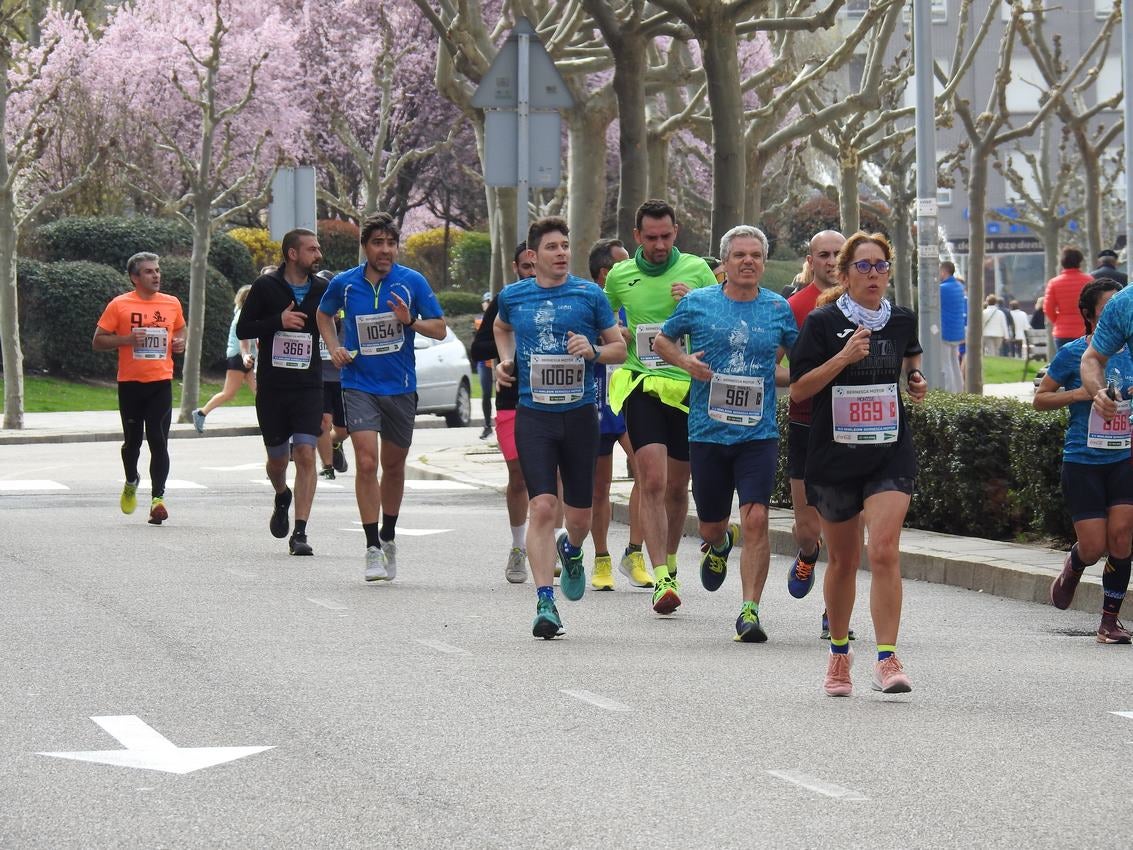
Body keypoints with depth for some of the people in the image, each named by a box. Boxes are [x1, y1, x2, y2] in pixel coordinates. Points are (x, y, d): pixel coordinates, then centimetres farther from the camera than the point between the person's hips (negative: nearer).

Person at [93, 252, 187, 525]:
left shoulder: (172, 304, 9)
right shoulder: (120, 305, -1)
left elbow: (180, 330, 27)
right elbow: (98, 341, 0)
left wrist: (180, 343, 4)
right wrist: (127, 339, -15)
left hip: (161, 382, 1)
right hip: (130, 382, -1)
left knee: (158, 441, -9)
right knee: (132, 440, 10)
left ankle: (158, 498, -10)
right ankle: (131, 483, 38)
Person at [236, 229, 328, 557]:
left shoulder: (323, 290, 4)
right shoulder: (265, 286, -1)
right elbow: (242, 329, -1)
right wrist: (279, 321, -15)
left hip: (309, 387, 0)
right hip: (272, 387, 0)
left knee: (305, 454, -13)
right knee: (277, 458, 9)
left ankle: (299, 533, -12)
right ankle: (282, 498, 44)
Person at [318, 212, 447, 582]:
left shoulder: (412, 282, -4)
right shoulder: (345, 284, -1)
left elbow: (440, 329, 0)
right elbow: (324, 314, 20)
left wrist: (410, 321, -18)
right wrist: (334, 348, 4)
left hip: (400, 386, 1)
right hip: (359, 384, -1)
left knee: (394, 466, 13)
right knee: (366, 462, -15)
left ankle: (388, 537, 33)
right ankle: (373, 550, -13)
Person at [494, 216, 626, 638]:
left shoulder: (589, 295, 1)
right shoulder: (513, 296, 6)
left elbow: (620, 348, 7)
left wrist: (593, 350, -13)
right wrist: (506, 361, 12)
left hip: (579, 414, 0)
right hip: (533, 415, 0)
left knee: (579, 515, 8)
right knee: (542, 507, -15)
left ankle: (570, 551, 45)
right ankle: (545, 603, -13)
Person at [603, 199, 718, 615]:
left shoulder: (697, 270, 3)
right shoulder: (619, 276, 7)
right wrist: (622, 336, 1)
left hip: (689, 387, 1)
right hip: (642, 386, -1)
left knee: (677, 487, 11)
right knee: (652, 483, -14)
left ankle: (670, 564, 33)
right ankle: (661, 579, -17)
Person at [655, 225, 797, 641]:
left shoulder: (779, 309, 4)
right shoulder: (697, 303, 1)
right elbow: (661, 340, 15)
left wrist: (777, 376, -2)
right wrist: (684, 361, -5)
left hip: (759, 435, -1)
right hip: (708, 432, 1)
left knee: (755, 520, -16)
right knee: (711, 527, 11)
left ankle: (750, 611, -10)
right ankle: (720, 543, 49)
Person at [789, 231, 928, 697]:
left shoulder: (902, 321, 6)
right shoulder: (823, 323, -4)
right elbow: (798, 389, -8)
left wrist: (916, 378, 9)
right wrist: (844, 357, -18)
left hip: (890, 454, 1)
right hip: (834, 455, -1)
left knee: (884, 550, -17)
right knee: (843, 560, 11)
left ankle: (887, 658, -18)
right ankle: (839, 655, 29)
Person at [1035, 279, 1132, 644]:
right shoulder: (1073, 353, -3)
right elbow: (1040, 398, 1)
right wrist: (1079, 394, -12)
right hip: (1083, 460, -2)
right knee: (1094, 547, -6)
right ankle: (1072, 568, 32)